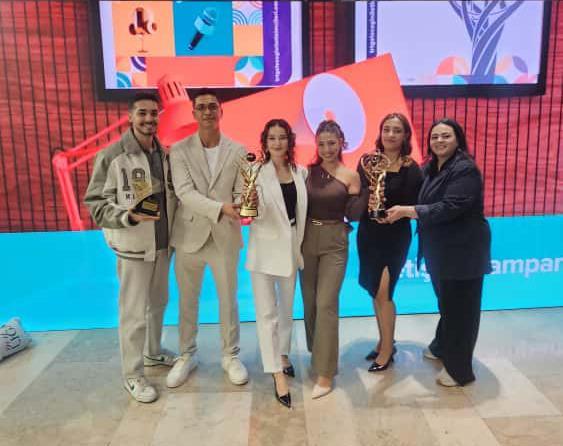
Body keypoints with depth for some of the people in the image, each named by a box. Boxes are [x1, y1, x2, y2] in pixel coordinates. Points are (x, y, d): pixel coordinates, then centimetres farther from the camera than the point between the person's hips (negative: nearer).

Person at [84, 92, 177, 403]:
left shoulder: (164, 154, 4)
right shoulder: (112, 156, -13)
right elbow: (96, 204, -14)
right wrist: (130, 216, -30)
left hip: (162, 244, 6)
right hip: (133, 246, -6)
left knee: (158, 303, 20)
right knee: (134, 312, 2)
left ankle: (154, 352, 42)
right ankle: (132, 374, 19)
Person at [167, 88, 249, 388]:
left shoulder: (238, 151, 0)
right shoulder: (179, 150, -4)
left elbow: (242, 193, -4)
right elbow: (185, 193, -16)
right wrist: (221, 208, -29)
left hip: (225, 238, 0)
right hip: (189, 237, 0)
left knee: (228, 301, 12)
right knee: (187, 302, 15)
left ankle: (230, 356, 31)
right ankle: (186, 356, 34)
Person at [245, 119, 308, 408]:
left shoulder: (301, 172, 4)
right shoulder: (256, 172, -8)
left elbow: (303, 209, 12)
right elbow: (255, 214, -13)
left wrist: (302, 244, 7)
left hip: (291, 247, 5)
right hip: (265, 249, -4)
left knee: (287, 308, 18)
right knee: (267, 313, -2)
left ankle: (282, 354, 39)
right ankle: (277, 374, 5)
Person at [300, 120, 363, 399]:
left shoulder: (350, 176, -2)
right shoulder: (307, 171, 3)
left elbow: (352, 214, -4)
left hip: (334, 243, -3)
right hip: (307, 241, 3)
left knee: (326, 305, -7)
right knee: (310, 302, 12)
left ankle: (325, 372, 2)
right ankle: (317, 353, 35)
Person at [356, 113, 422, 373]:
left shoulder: (411, 169, -8)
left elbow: (414, 206, -7)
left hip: (395, 237, -4)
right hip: (368, 234, 4)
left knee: (383, 292, -4)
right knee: (374, 292, 14)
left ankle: (387, 348, 16)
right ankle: (384, 342, 32)